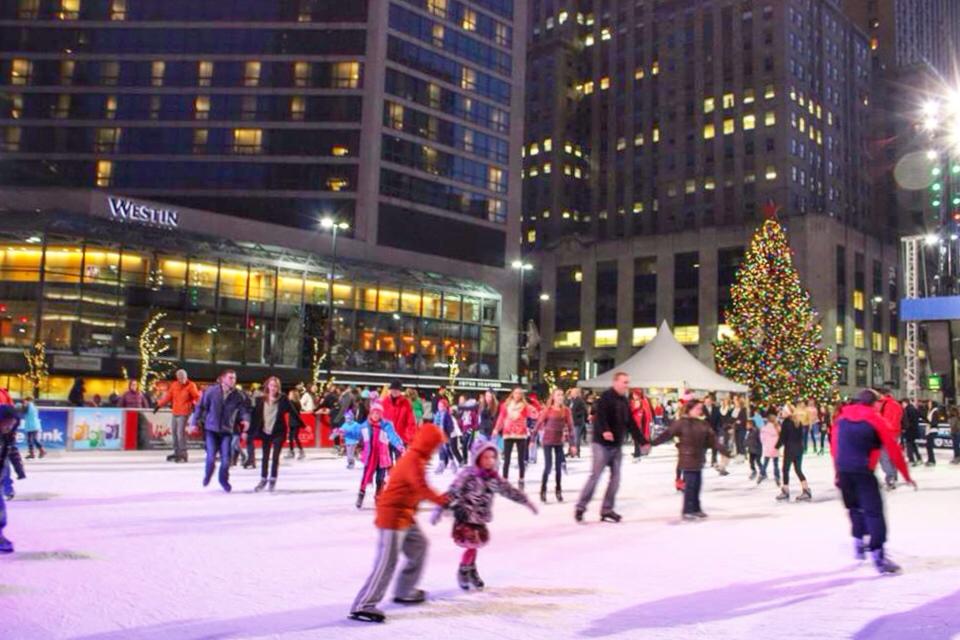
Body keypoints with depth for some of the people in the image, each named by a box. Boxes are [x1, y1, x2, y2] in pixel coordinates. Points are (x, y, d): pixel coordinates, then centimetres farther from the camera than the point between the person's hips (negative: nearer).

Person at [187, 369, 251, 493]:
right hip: (211, 429, -1)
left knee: (226, 458, 0)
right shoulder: (211, 391, -9)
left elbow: (244, 409, 0)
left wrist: (246, 419, -21)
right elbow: (200, 406, -1)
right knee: (211, 457, -7)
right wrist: (194, 422, 1)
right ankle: (207, 475, 27)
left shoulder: (239, 395, -6)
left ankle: (224, 479, 29)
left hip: (227, 431, 1)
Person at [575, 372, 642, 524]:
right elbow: (599, 415, -28)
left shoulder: (625, 401, 14)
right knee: (595, 476, -7)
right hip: (602, 444, -8)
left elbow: (631, 424, 20)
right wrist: (604, 430, -45)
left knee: (615, 478, 7)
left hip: (617, 445, 8)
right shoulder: (606, 397, -11)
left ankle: (607, 509, 15)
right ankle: (580, 507, 3)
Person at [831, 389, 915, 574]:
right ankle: (878, 555, -8)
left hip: (843, 470, 5)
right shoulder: (876, 420, 0)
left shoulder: (842, 417, 14)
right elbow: (893, 450, 1)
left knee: (854, 507, 23)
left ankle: (859, 543, 26)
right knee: (874, 511, -3)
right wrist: (906, 475, 9)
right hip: (863, 471, -5)